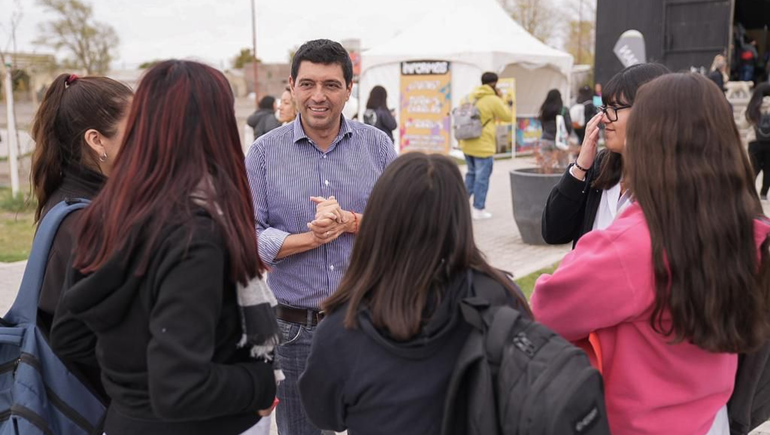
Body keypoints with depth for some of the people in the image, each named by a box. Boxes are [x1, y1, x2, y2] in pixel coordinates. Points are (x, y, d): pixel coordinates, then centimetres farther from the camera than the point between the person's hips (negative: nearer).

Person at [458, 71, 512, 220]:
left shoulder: (470, 97, 8)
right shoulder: (493, 100, -11)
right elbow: (508, 116, -2)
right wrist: (501, 99, 6)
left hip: (467, 144, 7)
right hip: (483, 146, -7)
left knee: (471, 173, 22)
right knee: (482, 177, 2)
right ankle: (478, 209, 6)